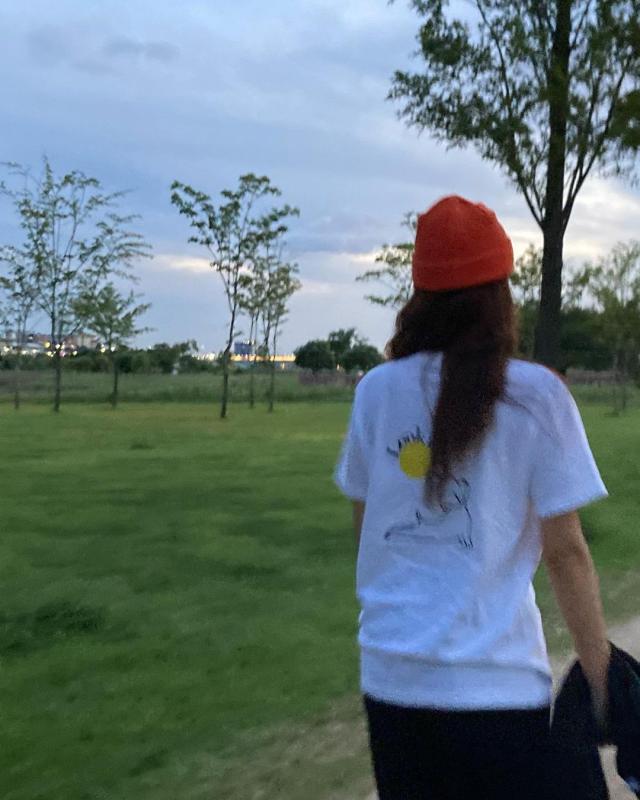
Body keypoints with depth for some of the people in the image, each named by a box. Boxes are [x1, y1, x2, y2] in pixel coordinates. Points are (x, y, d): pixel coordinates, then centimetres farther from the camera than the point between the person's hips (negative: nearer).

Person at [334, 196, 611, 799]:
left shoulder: (377, 389, 0)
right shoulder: (535, 394, -10)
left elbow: (363, 527, 8)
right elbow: (564, 551, -9)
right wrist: (600, 669, 0)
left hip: (389, 673, 4)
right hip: (494, 682, -3)